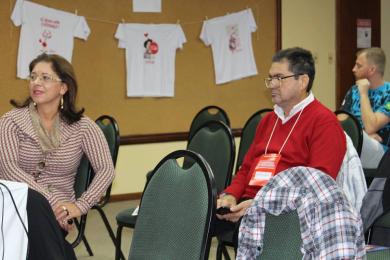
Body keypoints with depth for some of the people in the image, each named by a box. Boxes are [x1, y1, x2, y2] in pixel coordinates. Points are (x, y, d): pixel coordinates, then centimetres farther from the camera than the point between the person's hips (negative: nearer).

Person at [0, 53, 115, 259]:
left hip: (59, 212, 0)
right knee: (34, 202, -37)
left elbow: (106, 169, 0)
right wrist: (50, 201, -21)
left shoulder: (82, 127, 6)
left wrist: (81, 205, -17)